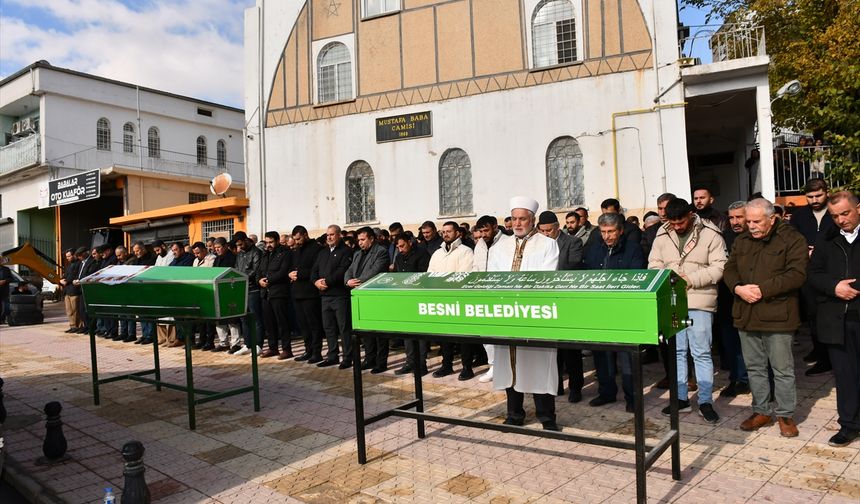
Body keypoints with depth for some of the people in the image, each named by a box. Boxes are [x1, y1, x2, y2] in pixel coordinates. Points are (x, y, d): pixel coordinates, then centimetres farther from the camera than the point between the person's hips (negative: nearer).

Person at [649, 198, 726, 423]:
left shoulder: (710, 233, -6)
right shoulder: (662, 234, 6)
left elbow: (719, 267, -10)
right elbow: (654, 264, 10)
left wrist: (691, 279, -18)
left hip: (699, 301, -4)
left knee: (701, 353, 1)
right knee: (676, 351, 12)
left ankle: (706, 402, 13)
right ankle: (680, 398, 24)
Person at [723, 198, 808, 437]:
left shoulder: (792, 239, -6)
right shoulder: (741, 241, 12)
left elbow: (796, 274, -14)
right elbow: (729, 270, 9)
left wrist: (763, 290, -18)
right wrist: (738, 288, -11)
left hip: (777, 316, -5)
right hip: (746, 315, 5)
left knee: (782, 369, 5)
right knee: (754, 367, 14)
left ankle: (785, 415, 21)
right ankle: (761, 411, 27)